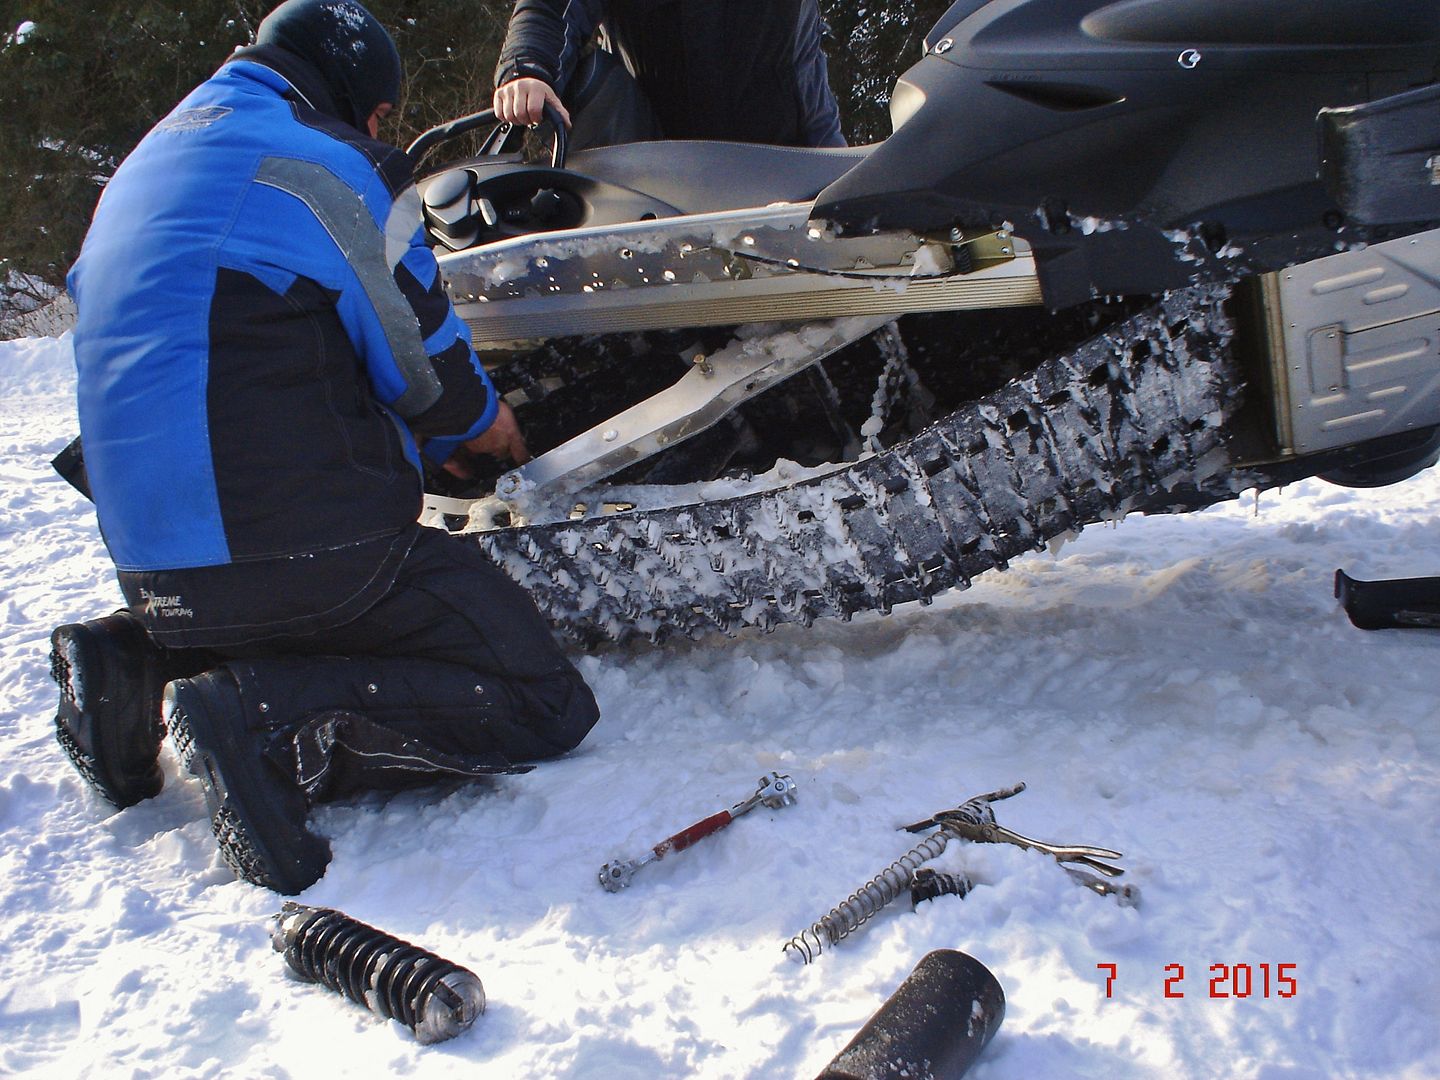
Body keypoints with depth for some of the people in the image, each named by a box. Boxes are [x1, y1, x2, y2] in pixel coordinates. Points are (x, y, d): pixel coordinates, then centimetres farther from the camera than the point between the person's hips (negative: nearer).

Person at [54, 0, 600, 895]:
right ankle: (270, 724, -20)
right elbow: (424, 355, -4)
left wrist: (434, 436, 26)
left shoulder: (148, 165, 21)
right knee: (546, 704, -4)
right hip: (306, 545, -9)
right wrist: (479, 422, 20)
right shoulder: (332, 163, -5)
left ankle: (138, 670, 10)